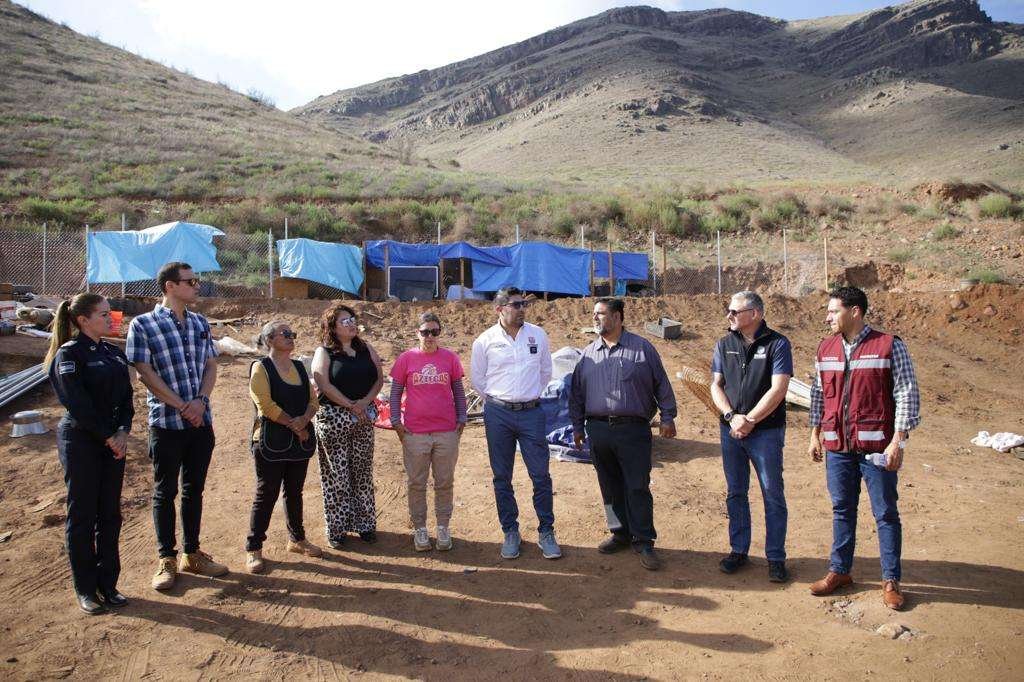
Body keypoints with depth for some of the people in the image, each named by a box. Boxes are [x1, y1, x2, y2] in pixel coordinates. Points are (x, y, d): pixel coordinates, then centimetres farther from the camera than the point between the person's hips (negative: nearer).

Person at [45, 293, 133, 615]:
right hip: (80, 443, -6)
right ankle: (85, 589, 16)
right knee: (82, 516, 4)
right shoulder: (69, 353, -10)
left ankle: (108, 583, 21)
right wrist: (108, 437, -13)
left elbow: (126, 398, 9)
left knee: (110, 515, 10)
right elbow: (78, 404, -16)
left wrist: (123, 432, -7)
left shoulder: (115, 354, 10)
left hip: (113, 441, 6)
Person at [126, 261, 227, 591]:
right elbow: (146, 373, -11)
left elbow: (210, 365, 8)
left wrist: (200, 400, -10)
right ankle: (167, 559, 20)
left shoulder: (200, 323, 9)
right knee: (165, 492, 7)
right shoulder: (143, 324, -7)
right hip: (166, 422, -5)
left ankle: (192, 554, 26)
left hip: (201, 421, 5)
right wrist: (183, 406, -14)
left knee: (194, 489, 13)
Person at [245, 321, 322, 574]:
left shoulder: (299, 367, 12)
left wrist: (304, 420, -13)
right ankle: (254, 548, 10)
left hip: (300, 441, 6)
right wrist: (294, 425, -14)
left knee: (295, 492, 15)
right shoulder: (260, 368, -7)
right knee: (266, 494, 0)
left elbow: (313, 400, 6)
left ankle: (296, 539, 29)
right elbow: (266, 405, -17)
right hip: (272, 442, -6)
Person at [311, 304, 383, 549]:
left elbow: (379, 378, 5)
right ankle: (337, 528, 12)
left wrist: (365, 402, -11)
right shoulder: (324, 352, -3)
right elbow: (325, 386, -13)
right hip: (333, 417, -4)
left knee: (362, 472, 9)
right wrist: (352, 406, -15)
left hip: (364, 416, 4)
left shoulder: (366, 349, 10)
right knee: (336, 474, 1)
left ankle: (364, 523, 21)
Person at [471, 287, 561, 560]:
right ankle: (510, 532, 22)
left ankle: (546, 532, 14)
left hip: (532, 412, 1)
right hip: (498, 415, 0)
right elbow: (477, 378, 8)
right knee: (502, 477, 8)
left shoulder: (537, 335, 3)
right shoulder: (485, 340, -2)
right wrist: (498, 400, 11)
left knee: (540, 475, 0)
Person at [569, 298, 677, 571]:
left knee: (638, 487, -3)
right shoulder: (588, 354, 11)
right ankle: (620, 533, 25)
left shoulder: (642, 348, 2)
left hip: (633, 430, -4)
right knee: (610, 486, 11)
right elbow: (577, 392, 16)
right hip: (598, 430, 4)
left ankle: (644, 541, 8)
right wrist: (577, 425, 13)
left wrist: (667, 417, 0)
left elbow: (661, 384, 4)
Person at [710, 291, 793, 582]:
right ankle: (738, 550, 25)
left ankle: (775, 557, 15)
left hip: (766, 431, -4)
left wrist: (749, 420, -16)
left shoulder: (777, 344, -7)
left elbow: (778, 389, -14)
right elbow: (716, 386, 4)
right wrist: (732, 417, -12)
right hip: (730, 430, 4)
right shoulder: (725, 344, 7)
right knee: (736, 493, 12)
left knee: (773, 495, 3)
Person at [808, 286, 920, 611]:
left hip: (876, 445, -4)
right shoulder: (826, 349, 8)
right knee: (842, 510, 14)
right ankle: (839, 571, 26)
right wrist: (815, 435, 13)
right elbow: (819, 393, 16)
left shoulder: (889, 345, -7)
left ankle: (891, 580, 18)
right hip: (837, 446, 5)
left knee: (886, 513, 6)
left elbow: (908, 394, -8)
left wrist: (898, 440, -13)